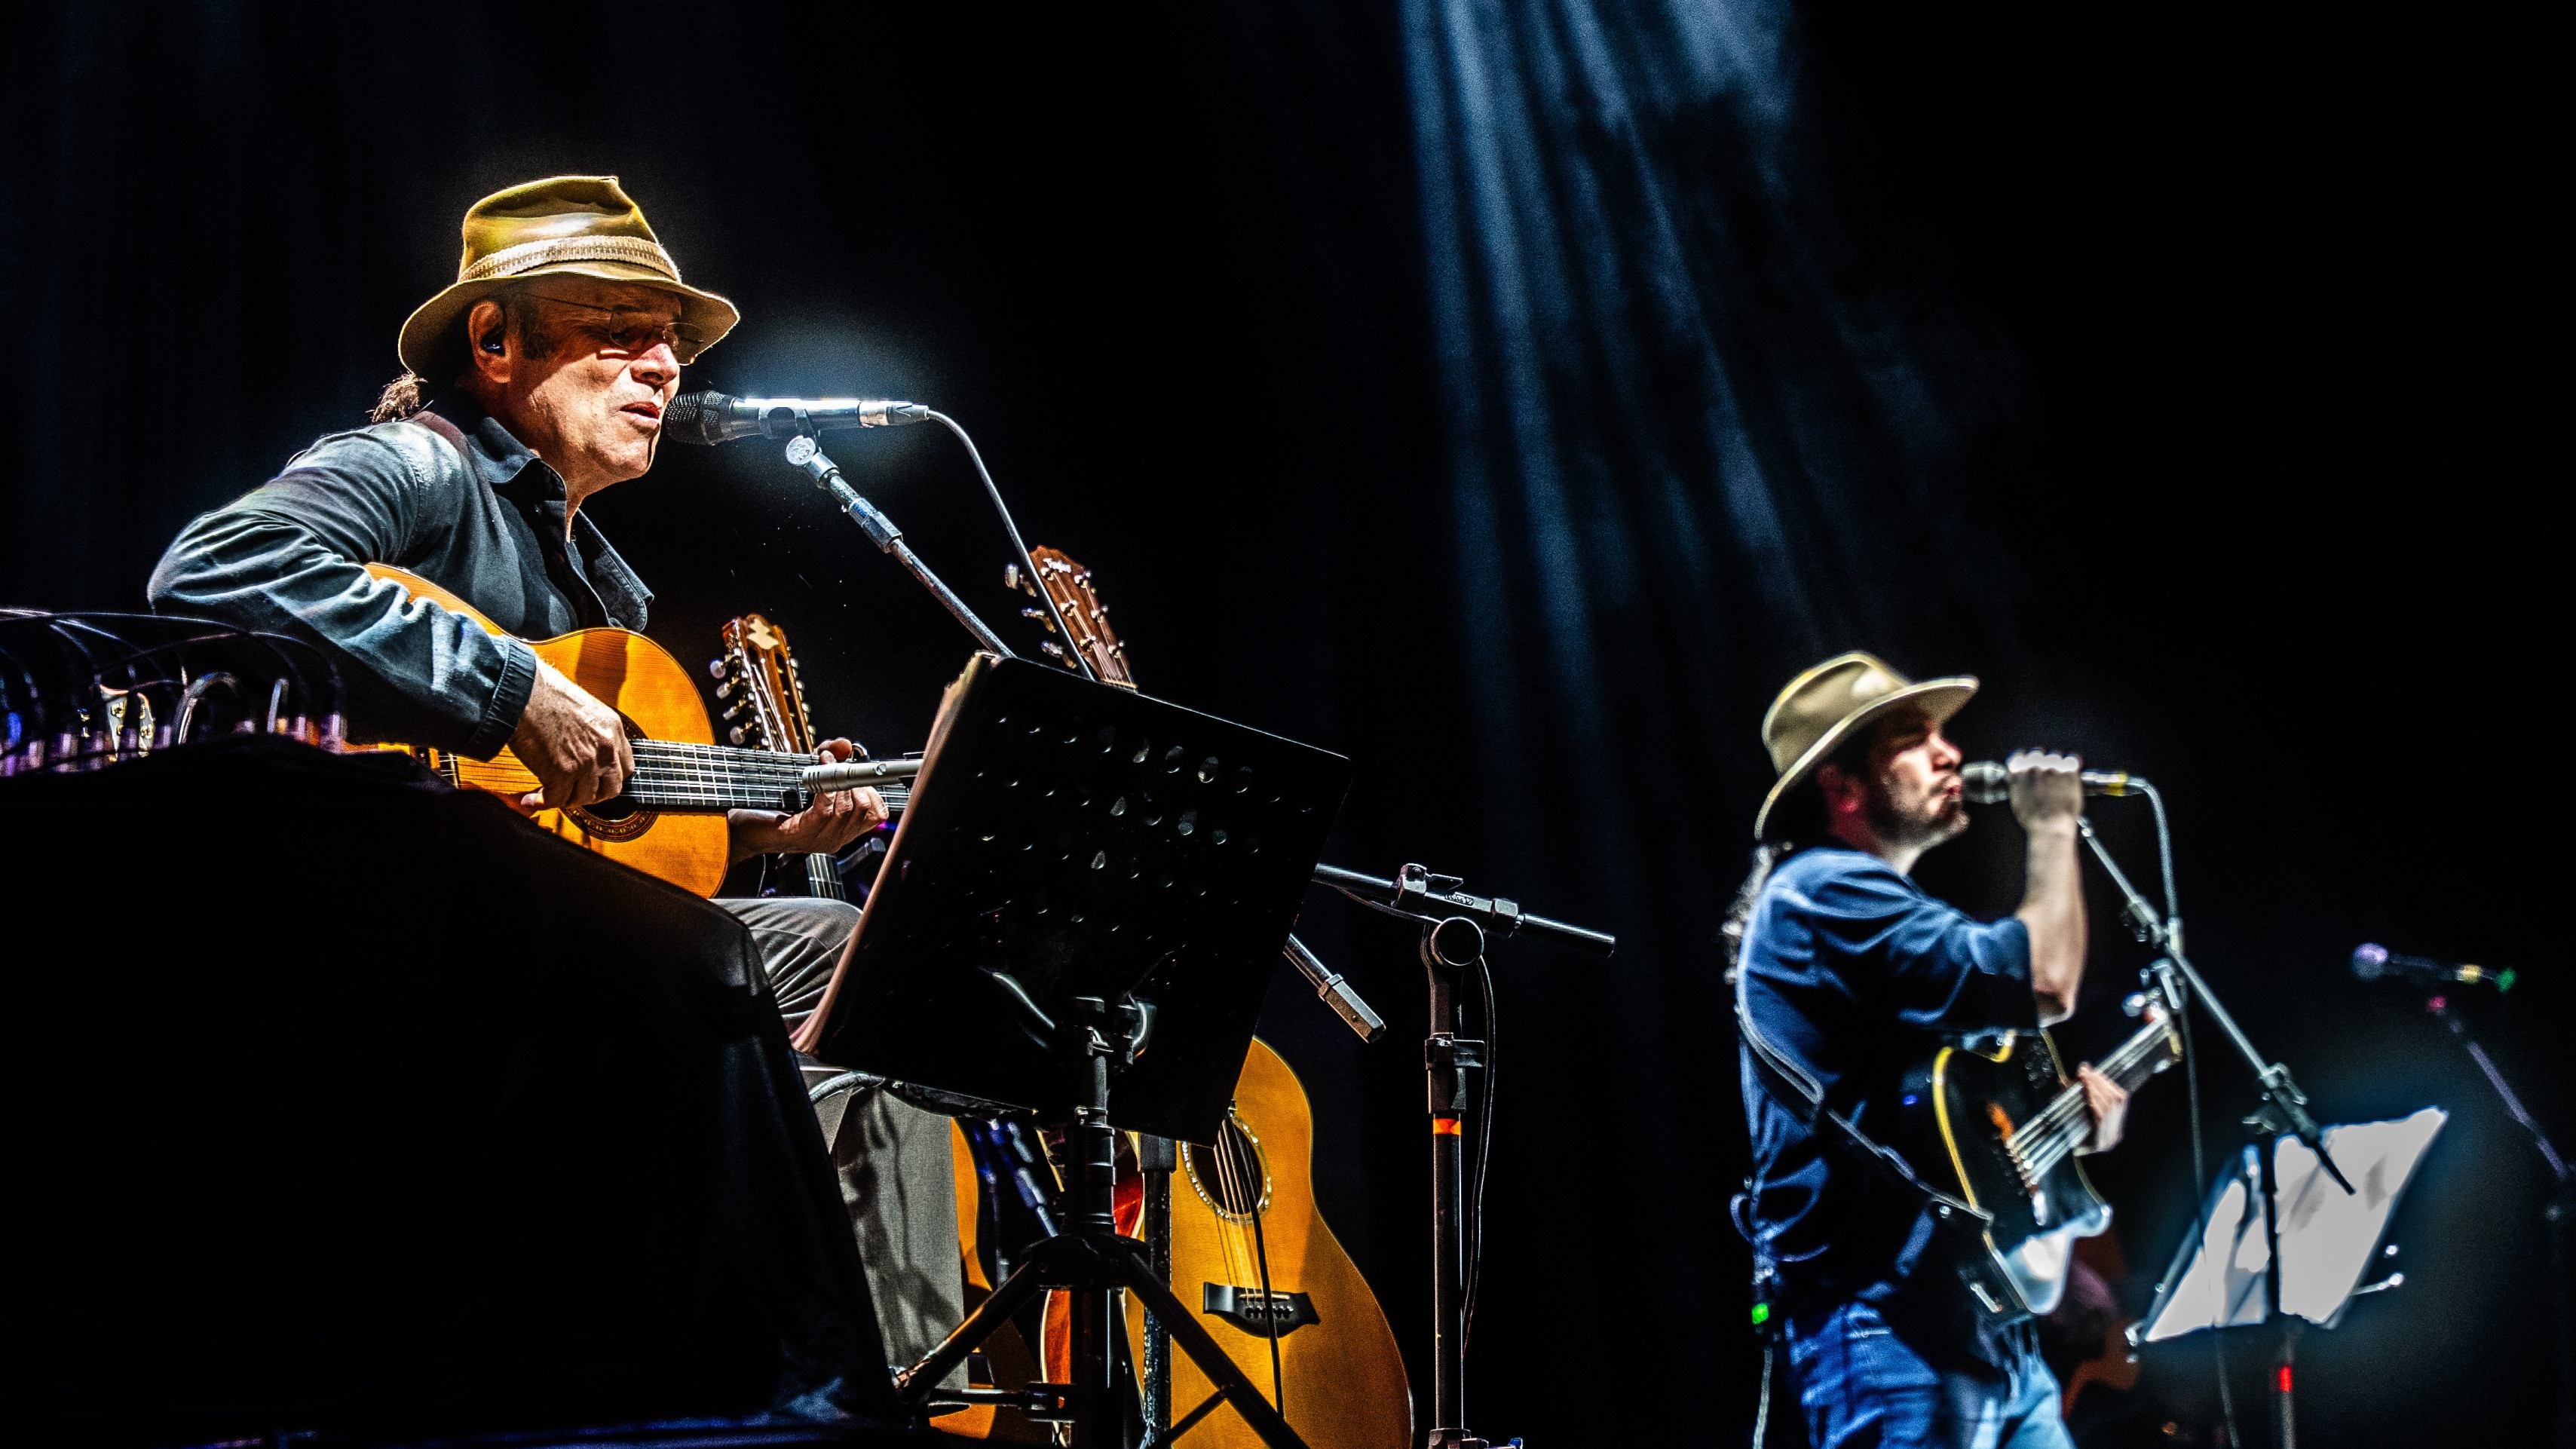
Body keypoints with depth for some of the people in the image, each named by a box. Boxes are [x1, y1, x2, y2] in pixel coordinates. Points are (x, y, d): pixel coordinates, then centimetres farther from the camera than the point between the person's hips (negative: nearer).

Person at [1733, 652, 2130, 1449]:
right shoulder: (1825, 891, -10)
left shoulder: (1887, 911, 24)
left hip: (1982, 1317, 11)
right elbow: (2044, 986, -19)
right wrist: (2052, 828, -5)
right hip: (1892, 1329, -11)